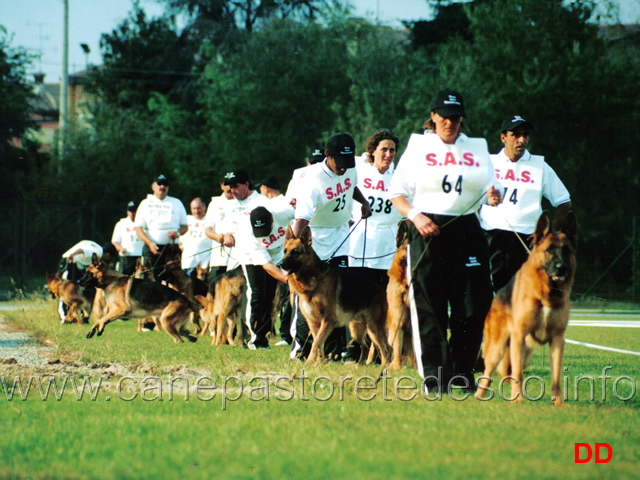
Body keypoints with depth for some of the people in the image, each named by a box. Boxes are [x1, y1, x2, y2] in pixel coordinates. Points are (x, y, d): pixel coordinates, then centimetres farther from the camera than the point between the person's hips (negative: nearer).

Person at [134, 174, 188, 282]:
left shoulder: (176, 203, 15)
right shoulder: (145, 203, 12)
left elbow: (185, 226, 16)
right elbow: (138, 228, 5)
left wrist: (177, 233, -8)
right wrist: (150, 243, -11)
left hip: (172, 248, 0)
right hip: (152, 248, 0)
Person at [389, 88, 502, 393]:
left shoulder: (477, 149, 14)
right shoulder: (418, 147, 7)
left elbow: (489, 188, 12)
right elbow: (397, 193, 5)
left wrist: (493, 196, -12)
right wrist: (415, 216, -12)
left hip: (467, 229, 2)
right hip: (427, 230, -2)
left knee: (475, 302, -4)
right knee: (429, 305, -4)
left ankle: (461, 371, 8)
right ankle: (433, 375, 1)